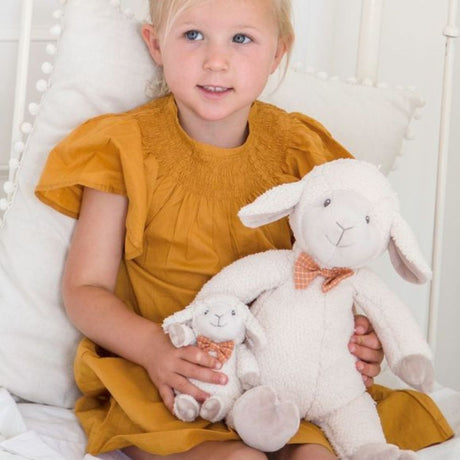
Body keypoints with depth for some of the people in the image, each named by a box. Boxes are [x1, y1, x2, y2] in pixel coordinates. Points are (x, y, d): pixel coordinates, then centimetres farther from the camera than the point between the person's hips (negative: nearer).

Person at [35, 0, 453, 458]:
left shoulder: (293, 151, 4)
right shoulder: (126, 149, -5)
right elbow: (85, 288, -4)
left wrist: (353, 337, -8)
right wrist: (153, 346, -23)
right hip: (157, 382, -3)